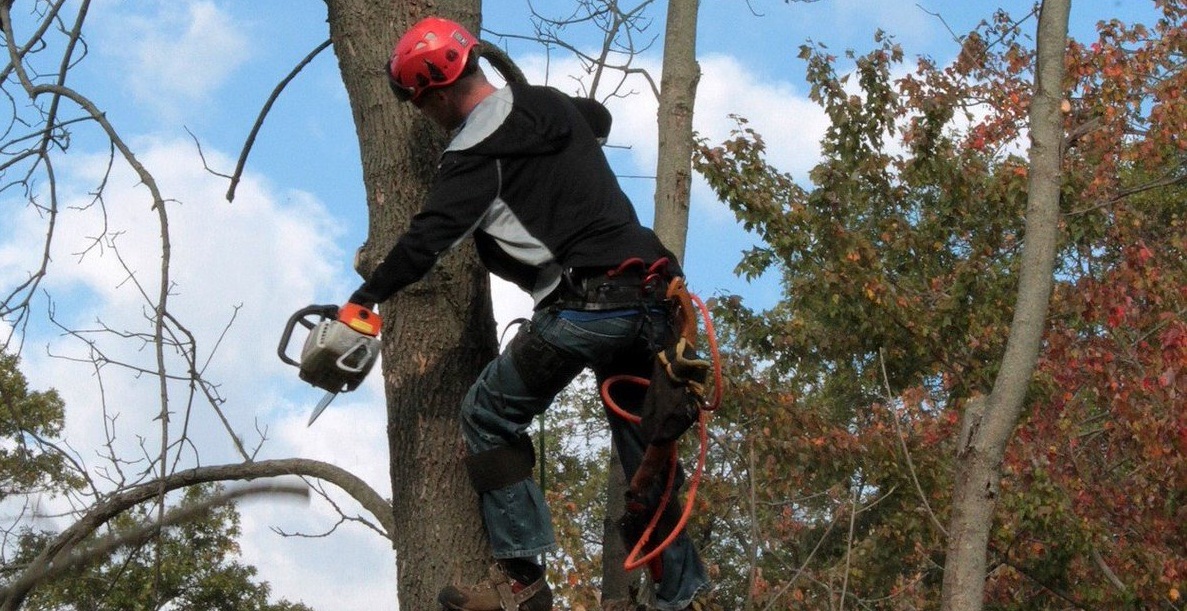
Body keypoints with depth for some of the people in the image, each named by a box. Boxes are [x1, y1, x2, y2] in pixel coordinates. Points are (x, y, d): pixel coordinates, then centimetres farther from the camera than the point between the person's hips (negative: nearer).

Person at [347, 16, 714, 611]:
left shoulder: (476, 153, -8)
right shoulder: (552, 104, 16)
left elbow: (426, 240, -16)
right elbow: (599, 117, 40)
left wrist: (361, 304, -12)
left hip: (584, 307, -8)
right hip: (650, 301, 8)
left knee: (489, 417, 7)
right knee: (644, 450, 17)